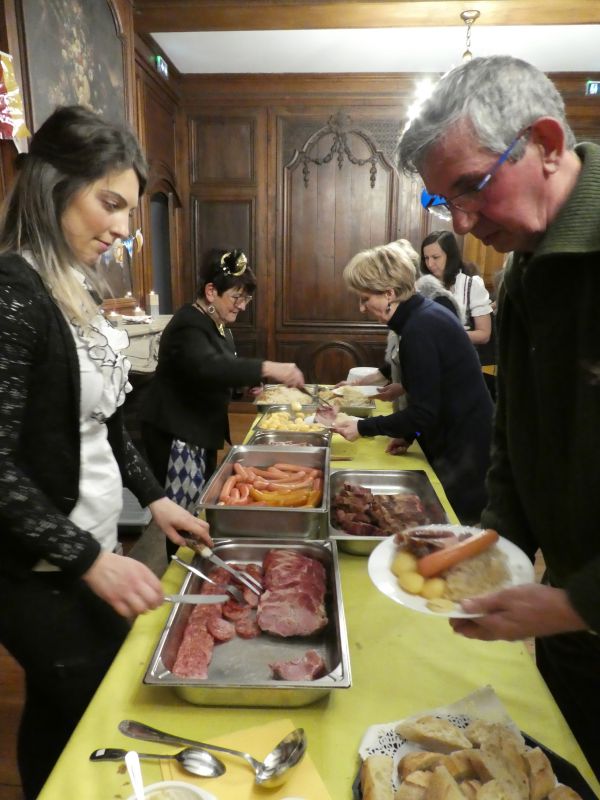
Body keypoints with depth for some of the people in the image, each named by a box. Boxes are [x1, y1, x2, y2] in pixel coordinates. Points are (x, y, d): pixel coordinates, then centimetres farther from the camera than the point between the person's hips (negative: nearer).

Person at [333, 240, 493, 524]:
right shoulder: (427, 313, 7)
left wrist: (363, 427, -13)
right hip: (466, 441, 9)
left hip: (462, 453, -9)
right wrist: (408, 433, 7)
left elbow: (423, 413, -22)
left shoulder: (419, 329, -23)